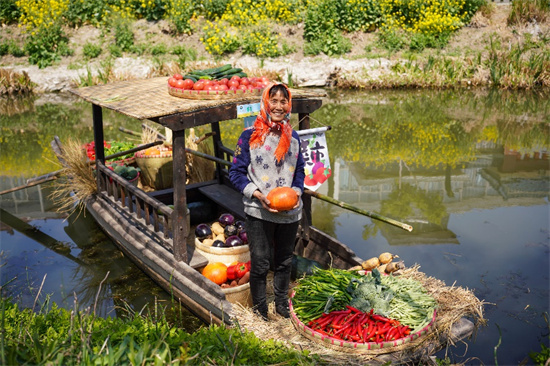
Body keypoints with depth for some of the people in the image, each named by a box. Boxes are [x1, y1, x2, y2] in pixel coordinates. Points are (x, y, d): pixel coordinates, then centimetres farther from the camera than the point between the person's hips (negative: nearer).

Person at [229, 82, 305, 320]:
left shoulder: (293, 137, 6)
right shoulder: (250, 136, -6)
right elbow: (236, 172, -5)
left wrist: (296, 192, -4)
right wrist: (258, 195, -17)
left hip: (290, 212, 4)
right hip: (259, 213, -4)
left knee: (284, 261, 18)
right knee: (260, 264, 2)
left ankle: (282, 304, 39)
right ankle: (259, 312, 21)